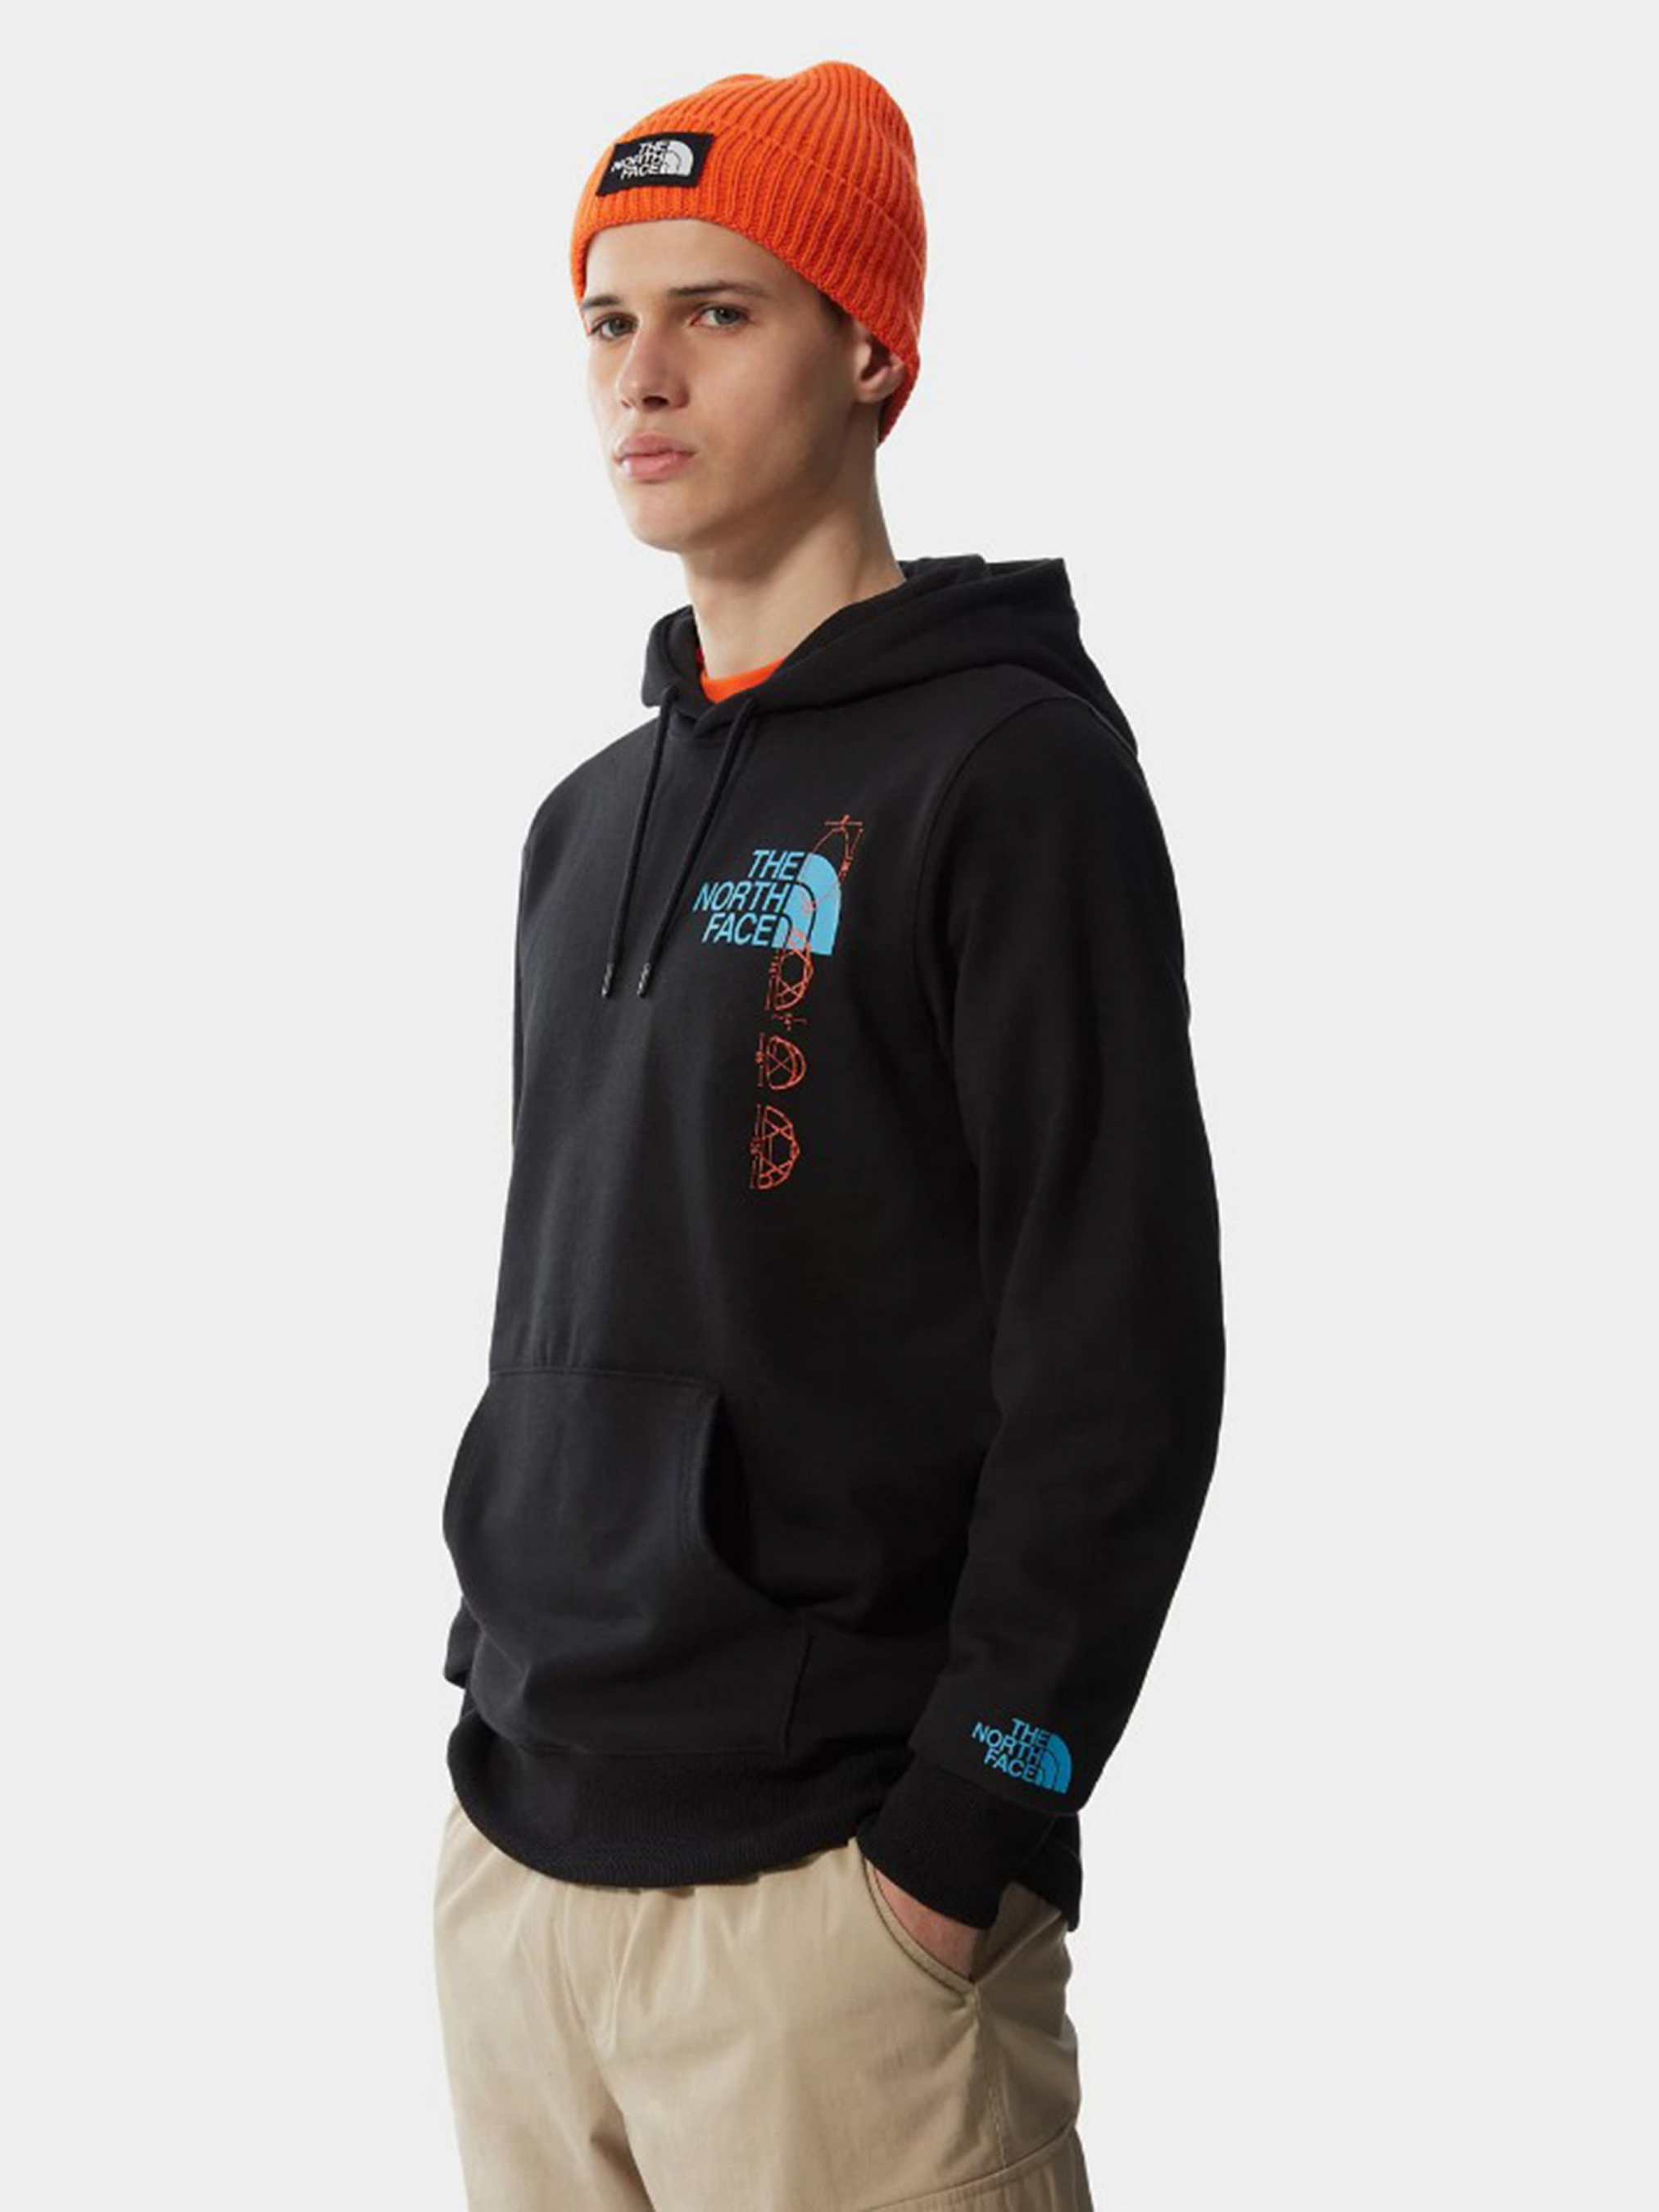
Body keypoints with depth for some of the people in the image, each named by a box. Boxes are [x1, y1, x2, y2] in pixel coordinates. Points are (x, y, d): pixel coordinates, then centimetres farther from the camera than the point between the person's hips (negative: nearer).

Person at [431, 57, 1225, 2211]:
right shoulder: (591, 820, 15)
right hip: (515, 1856, 7)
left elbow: (1124, 1350, -14)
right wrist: (498, 1707, 13)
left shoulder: (1008, 767, -8)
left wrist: (963, 1833, -16)